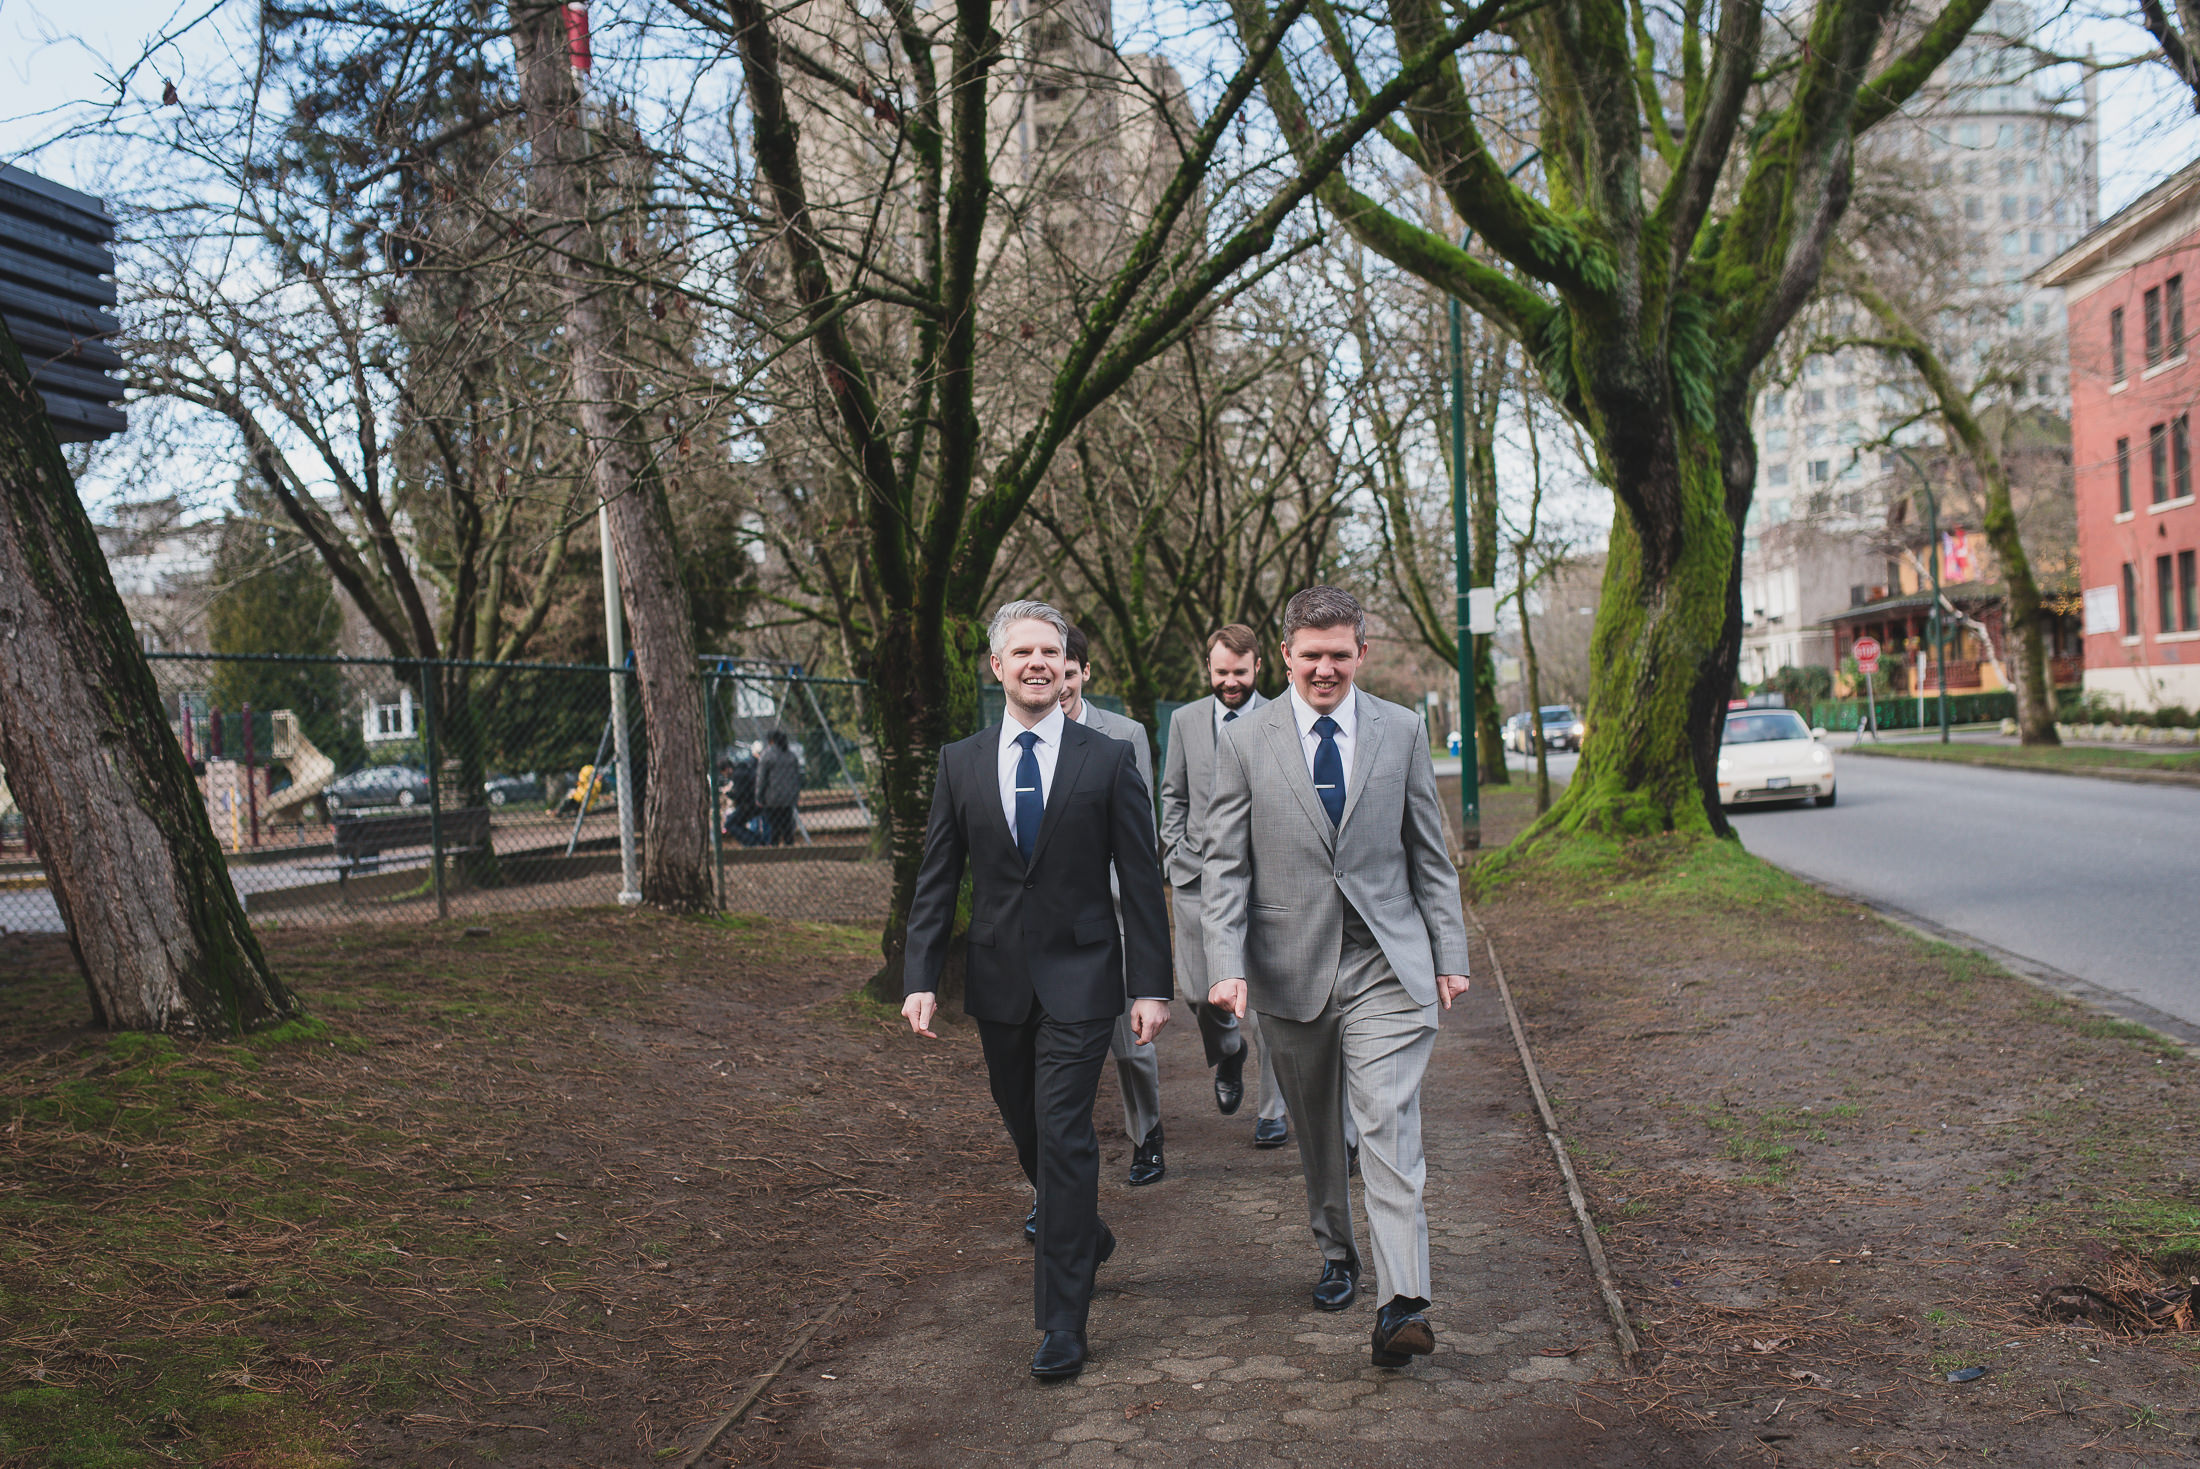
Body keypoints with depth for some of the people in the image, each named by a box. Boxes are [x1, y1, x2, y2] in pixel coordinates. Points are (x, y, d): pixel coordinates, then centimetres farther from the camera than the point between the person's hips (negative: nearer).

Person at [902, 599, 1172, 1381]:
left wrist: (1150, 986, -6)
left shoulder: (1108, 760, -3)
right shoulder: (961, 763, 5)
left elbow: (1141, 880, -2)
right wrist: (920, 978, -3)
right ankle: (1086, 1237, 43)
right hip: (997, 981, 4)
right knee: (1027, 1133, 15)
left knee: (1063, 1136, -9)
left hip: (1079, 977, -4)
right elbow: (936, 879, 6)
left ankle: (1062, 1322, -1)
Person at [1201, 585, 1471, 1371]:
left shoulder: (1402, 731, 4)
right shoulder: (1244, 742, 0)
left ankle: (1402, 1304, -12)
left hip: (1387, 964, -1)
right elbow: (1224, 866, -1)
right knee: (1316, 1135, 14)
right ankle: (1336, 1254, 34)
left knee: (1389, 1127, -11)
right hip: (1291, 968, 1)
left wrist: (1450, 954, 6)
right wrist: (1227, 967, -11)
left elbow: (1430, 854, 9)